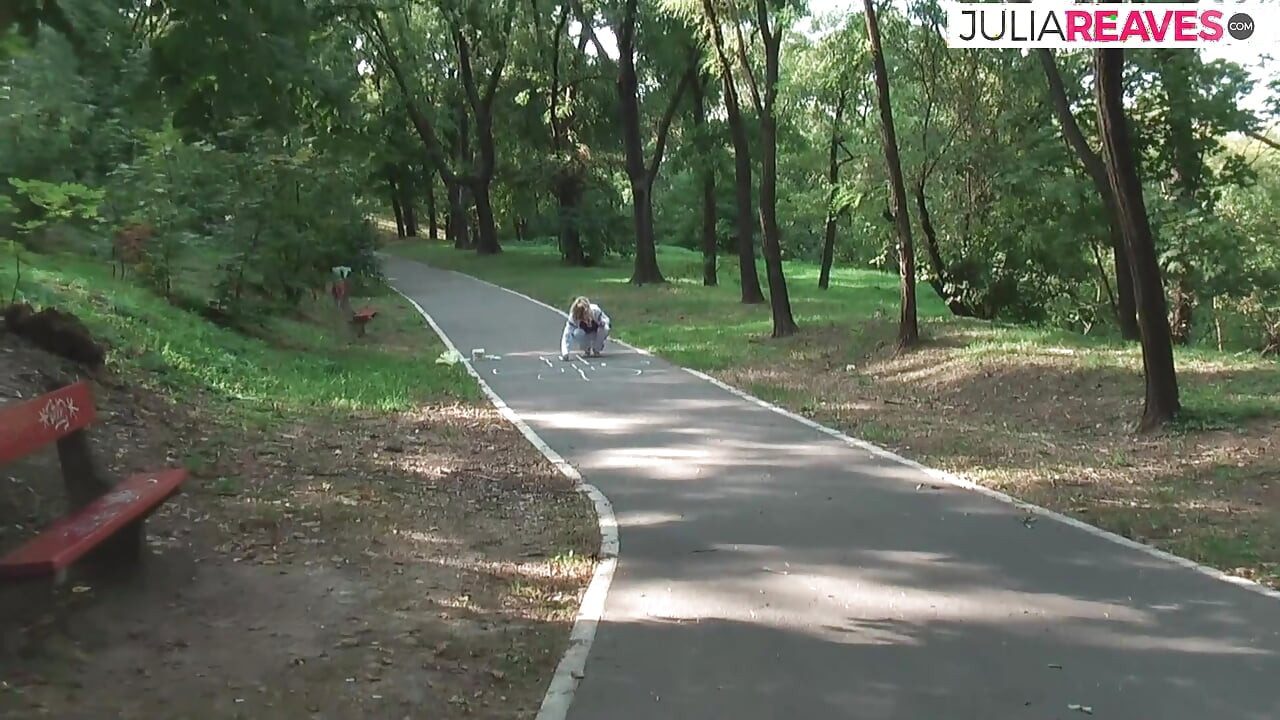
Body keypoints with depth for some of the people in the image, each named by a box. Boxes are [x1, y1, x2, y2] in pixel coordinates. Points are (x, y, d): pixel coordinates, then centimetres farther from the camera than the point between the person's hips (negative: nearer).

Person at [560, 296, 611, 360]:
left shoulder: (595, 310, -32)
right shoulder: (573, 317, -32)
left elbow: (606, 320, -15)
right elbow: (567, 334, -37)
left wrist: (602, 322, -41)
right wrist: (564, 352, -50)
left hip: (597, 335, 0)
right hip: (585, 335, 0)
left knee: (605, 329, -34)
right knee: (577, 333, -35)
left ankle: (596, 350, -6)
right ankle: (587, 350, -3)